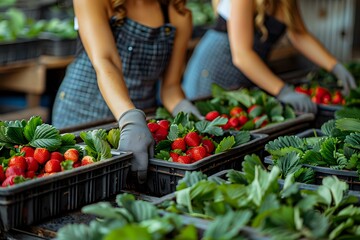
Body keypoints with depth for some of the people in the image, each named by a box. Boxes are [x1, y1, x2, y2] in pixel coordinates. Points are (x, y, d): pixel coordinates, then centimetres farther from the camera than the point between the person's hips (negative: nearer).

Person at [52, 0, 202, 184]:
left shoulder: (179, 16, -8)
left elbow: (170, 85, -3)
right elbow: (103, 61, -32)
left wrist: (185, 110, -25)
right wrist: (131, 120, -47)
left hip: (140, 119, 3)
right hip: (82, 112, -2)